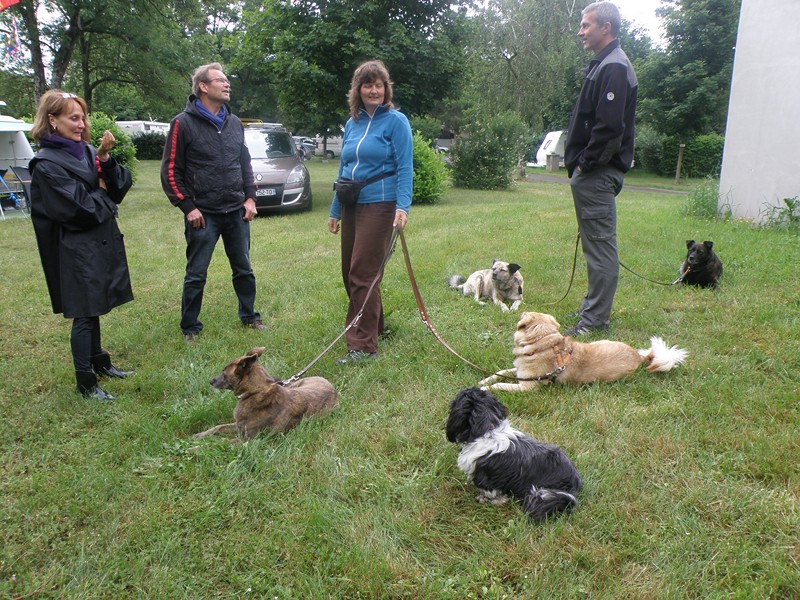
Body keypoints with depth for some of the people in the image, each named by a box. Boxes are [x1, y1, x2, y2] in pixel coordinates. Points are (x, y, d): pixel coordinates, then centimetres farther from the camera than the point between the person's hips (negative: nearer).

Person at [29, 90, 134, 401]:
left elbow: (119, 188, 1)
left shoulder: (86, 151, 7)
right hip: (77, 250, -7)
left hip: (102, 243, 7)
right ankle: (86, 382, 11)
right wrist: (103, 195, -4)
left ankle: (99, 362, 35)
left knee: (93, 309, 19)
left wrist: (105, 160, -14)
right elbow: (79, 209, -20)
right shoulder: (47, 165, -14)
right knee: (84, 314, -1)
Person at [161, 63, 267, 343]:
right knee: (196, 275, 4)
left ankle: (249, 316, 30)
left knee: (244, 269, 13)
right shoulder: (184, 123, -6)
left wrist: (249, 197, 6)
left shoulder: (234, 122, 11)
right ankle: (190, 328, 18)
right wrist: (188, 207, -11)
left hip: (237, 212, 5)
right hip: (203, 214, -5)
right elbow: (171, 171, -6)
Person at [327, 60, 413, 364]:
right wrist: (335, 211, 20)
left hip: (378, 205, -7)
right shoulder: (352, 123, 14)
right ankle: (372, 326, 29)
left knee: (363, 274, -10)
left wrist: (402, 206, -22)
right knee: (349, 272, 12)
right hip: (351, 207, 7)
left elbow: (405, 168, -9)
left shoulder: (395, 121, -4)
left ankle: (363, 345, -3)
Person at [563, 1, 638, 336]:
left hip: (598, 174, -10)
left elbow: (610, 126, -24)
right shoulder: (603, 65, 19)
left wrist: (586, 162, -15)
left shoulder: (614, 68, -13)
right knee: (596, 243, 16)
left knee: (600, 243, -5)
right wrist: (579, 164, 12)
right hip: (591, 173, 10)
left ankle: (595, 320, 1)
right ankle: (594, 308, 27)